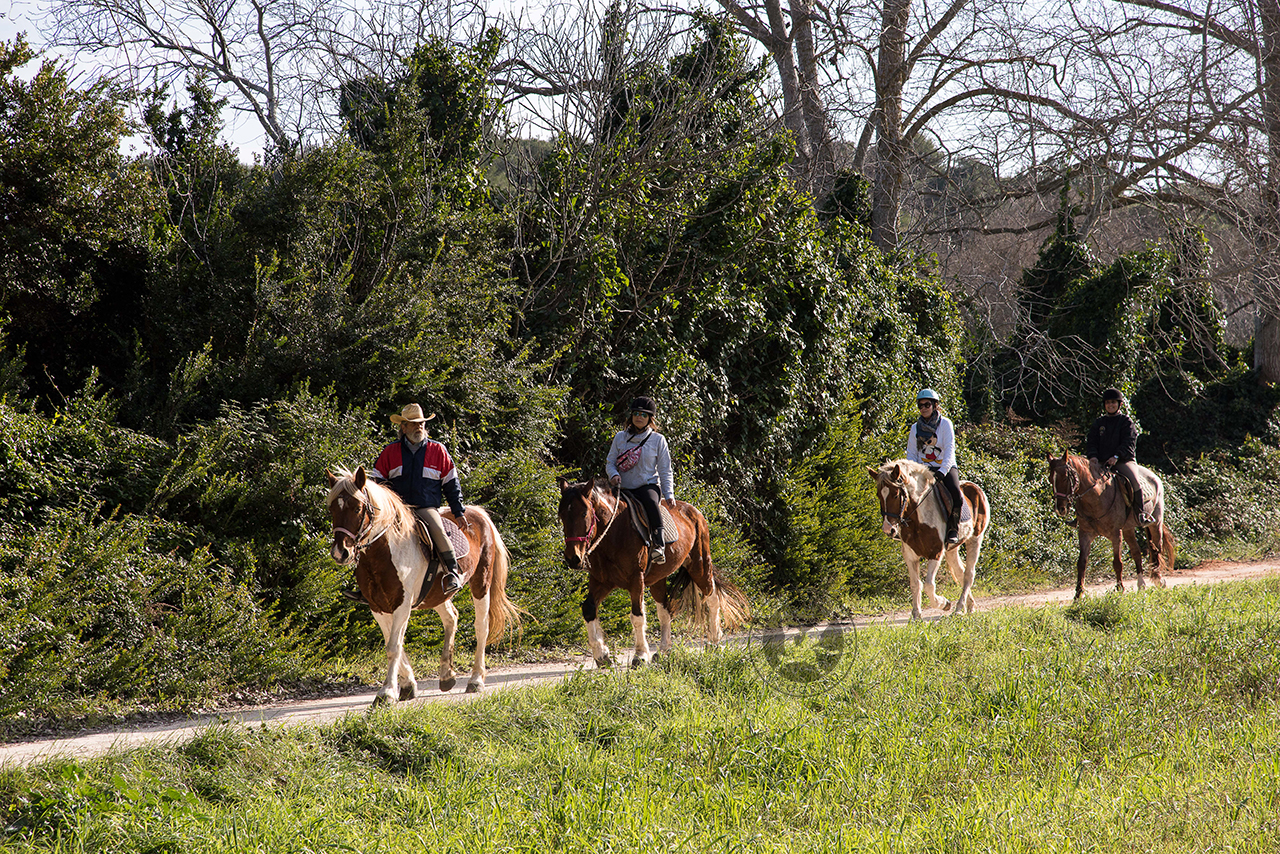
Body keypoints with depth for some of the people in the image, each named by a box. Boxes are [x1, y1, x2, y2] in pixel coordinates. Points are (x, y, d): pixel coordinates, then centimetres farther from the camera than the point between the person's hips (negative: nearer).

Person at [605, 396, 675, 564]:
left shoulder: (658, 440, 4)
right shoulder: (620, 437, 9)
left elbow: (665, 471, 4)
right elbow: (610, 462, 12)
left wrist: (668, 494, -8)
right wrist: (614, 475, -12)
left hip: (648, 485, -3)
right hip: (624, 487, 3)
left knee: (651, 501, -38)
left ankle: (659, 546, -46)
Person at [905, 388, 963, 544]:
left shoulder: (945, 424, -3)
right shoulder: (916, 428, 8)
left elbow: (949, 450, -13)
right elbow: (911, 454, 9)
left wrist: (942, 472, -27)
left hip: (945, 467, -3)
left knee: (954, 492, -32)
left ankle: (953, 529, -16)